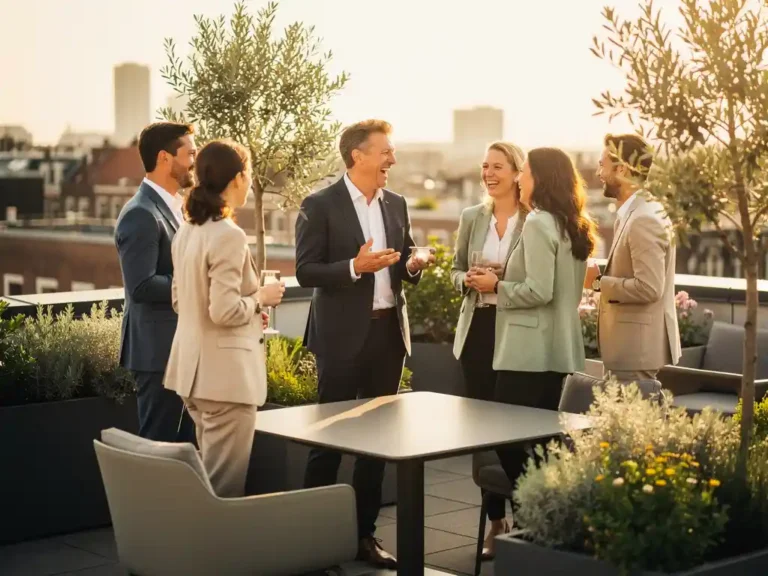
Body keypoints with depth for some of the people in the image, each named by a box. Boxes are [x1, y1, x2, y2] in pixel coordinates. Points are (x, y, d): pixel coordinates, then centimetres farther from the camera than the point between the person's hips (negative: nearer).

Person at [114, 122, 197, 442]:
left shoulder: (175, 207, 14)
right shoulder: (140, 214, -17)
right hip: (159, 350, -9)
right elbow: (142, 286, -24)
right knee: (158, 445, -2)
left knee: (185, 444, 14)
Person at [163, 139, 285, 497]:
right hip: (224, 370, -10)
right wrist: (260, 298, -6)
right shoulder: (229, 235, -19)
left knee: (210, 474, 20)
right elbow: (224, 311, -24)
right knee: (224, 483, -1)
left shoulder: (187, 230, 9)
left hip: (194, 366, 10)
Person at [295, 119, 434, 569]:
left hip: (389, 330, 6)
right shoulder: (321, 205, -8)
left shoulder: (397, 204, 10)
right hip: (344, 334, -6)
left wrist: (414, 264, -5)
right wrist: (355, 266, -24)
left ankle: (364, 532, 20)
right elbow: (306, 271, -12)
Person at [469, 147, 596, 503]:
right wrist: (504, 281, 15)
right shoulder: (573, 226, 13)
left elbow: (538, 291, -21)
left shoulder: (538, 223, -14)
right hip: (559, 350, 9)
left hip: (530, 352, -9)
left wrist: (497, 286, -6)